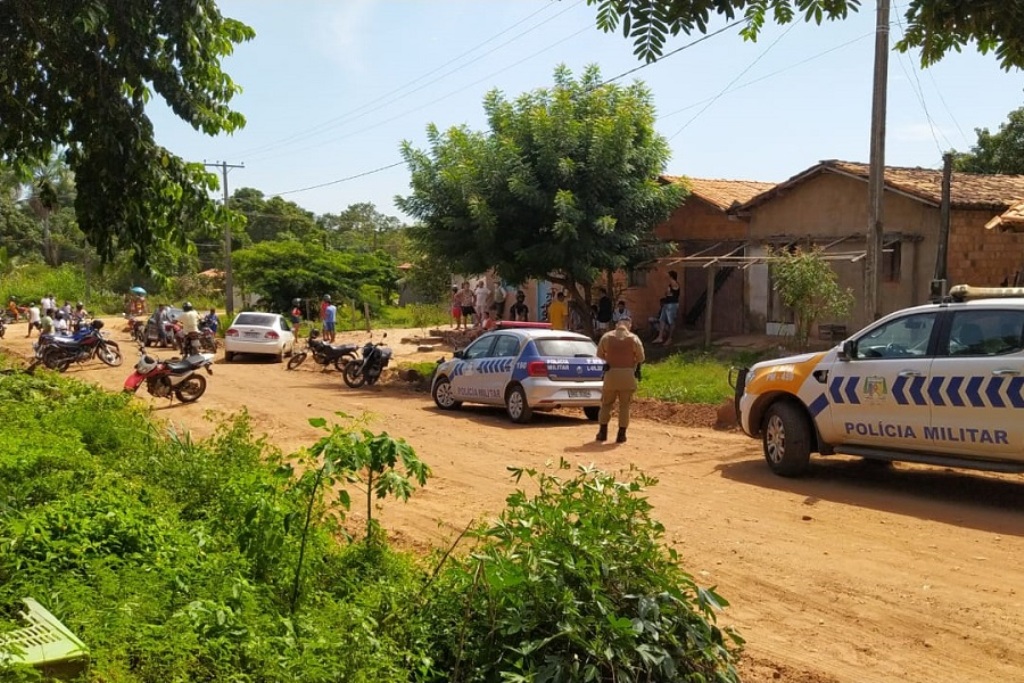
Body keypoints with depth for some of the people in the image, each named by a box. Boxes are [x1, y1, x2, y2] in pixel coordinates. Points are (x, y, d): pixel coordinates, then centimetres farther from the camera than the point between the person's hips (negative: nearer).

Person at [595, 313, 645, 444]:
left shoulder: (606, 336, -2)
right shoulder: (634, 338, -5)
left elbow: (599, 354, 8)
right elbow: (641, 358, -1)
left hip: (611, 373, 1)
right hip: (627, 374, -1)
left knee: (606, 403, 13)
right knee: (624, 405, 8)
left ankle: (603, 432, 13)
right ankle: (621, 434, 7)